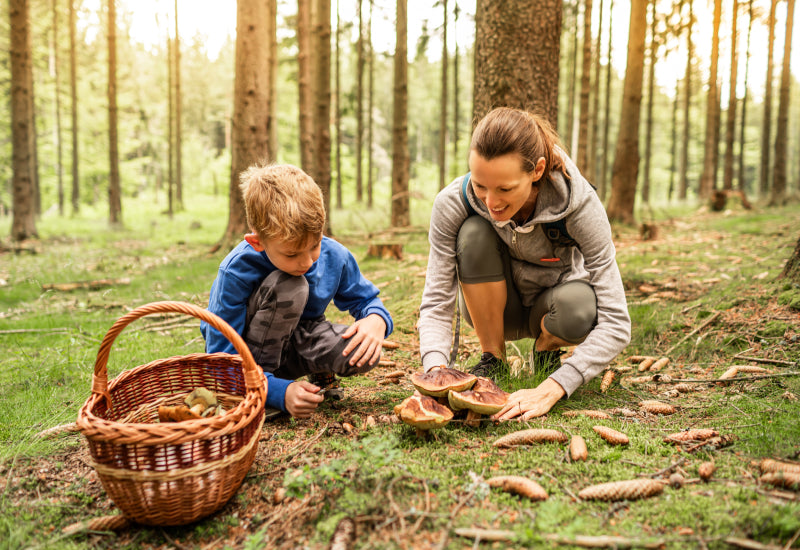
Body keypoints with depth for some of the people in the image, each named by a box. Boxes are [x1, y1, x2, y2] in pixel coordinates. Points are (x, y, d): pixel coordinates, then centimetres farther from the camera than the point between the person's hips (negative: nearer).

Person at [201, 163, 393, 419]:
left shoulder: (333, 256, -17)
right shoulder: (236, 272, -30)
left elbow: (365, 299, 1)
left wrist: (377, 319, -25)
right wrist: (281, 392, -40)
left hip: (299, 345, 4)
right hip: (252, 356, -4)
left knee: (366, 352, -28)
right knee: (289, 286, -34)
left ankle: (321, 374, 8)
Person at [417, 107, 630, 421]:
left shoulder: (579, 205, -31)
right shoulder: (453, 203, -27)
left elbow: (615, 323, -32)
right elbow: (436, 303, -24)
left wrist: (550, 389, -43)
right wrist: (436, 370, -43)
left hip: (549, 306, -1)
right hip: (495, 309, 1)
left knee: (579, 307, -37)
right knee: (474, 232, -30)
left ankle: (546, 351, 1)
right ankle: (492, 359, -10)